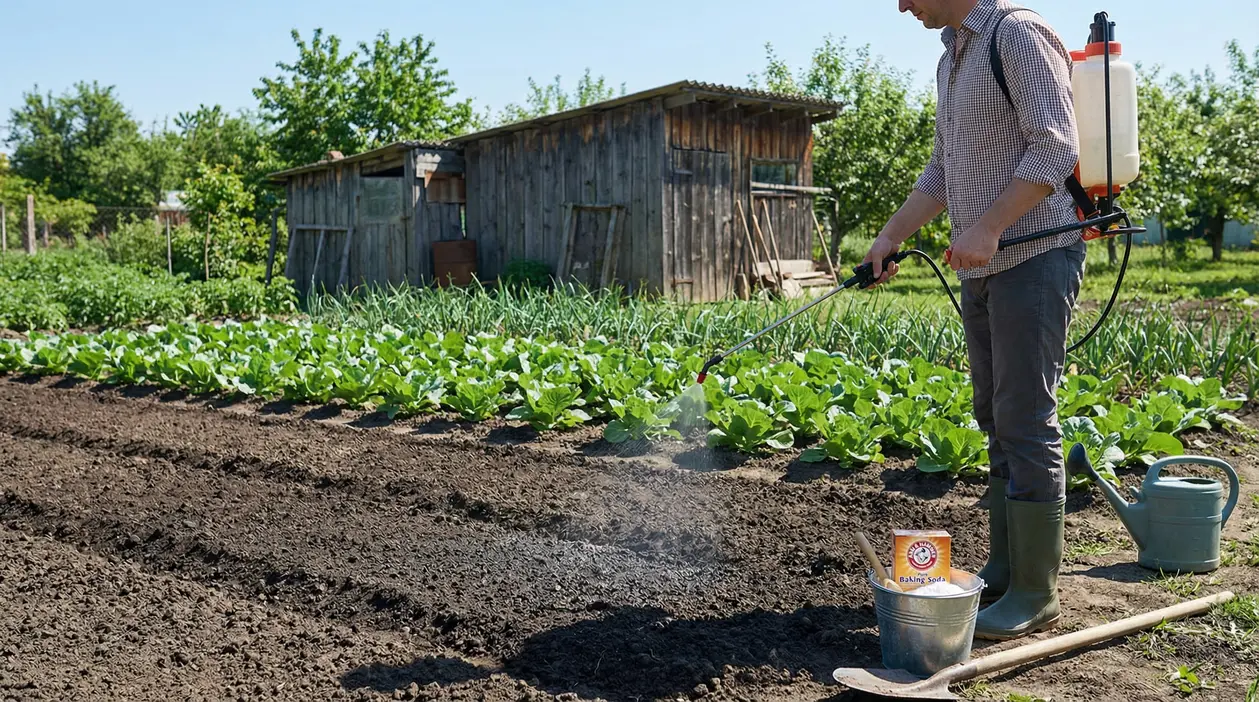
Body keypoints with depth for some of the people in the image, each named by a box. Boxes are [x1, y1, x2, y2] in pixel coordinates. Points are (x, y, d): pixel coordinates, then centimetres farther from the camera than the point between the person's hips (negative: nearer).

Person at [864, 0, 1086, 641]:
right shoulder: (950, 60, 20)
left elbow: (1056, 147, -18)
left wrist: (988, 227, -24)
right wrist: (890, 236, 16)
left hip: (1036, 257, -9)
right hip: (983, 270, 9)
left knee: (1026, 423, -8)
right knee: (997, 421, 11)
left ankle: (1035, 594, -1)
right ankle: (1003, 570, 20)